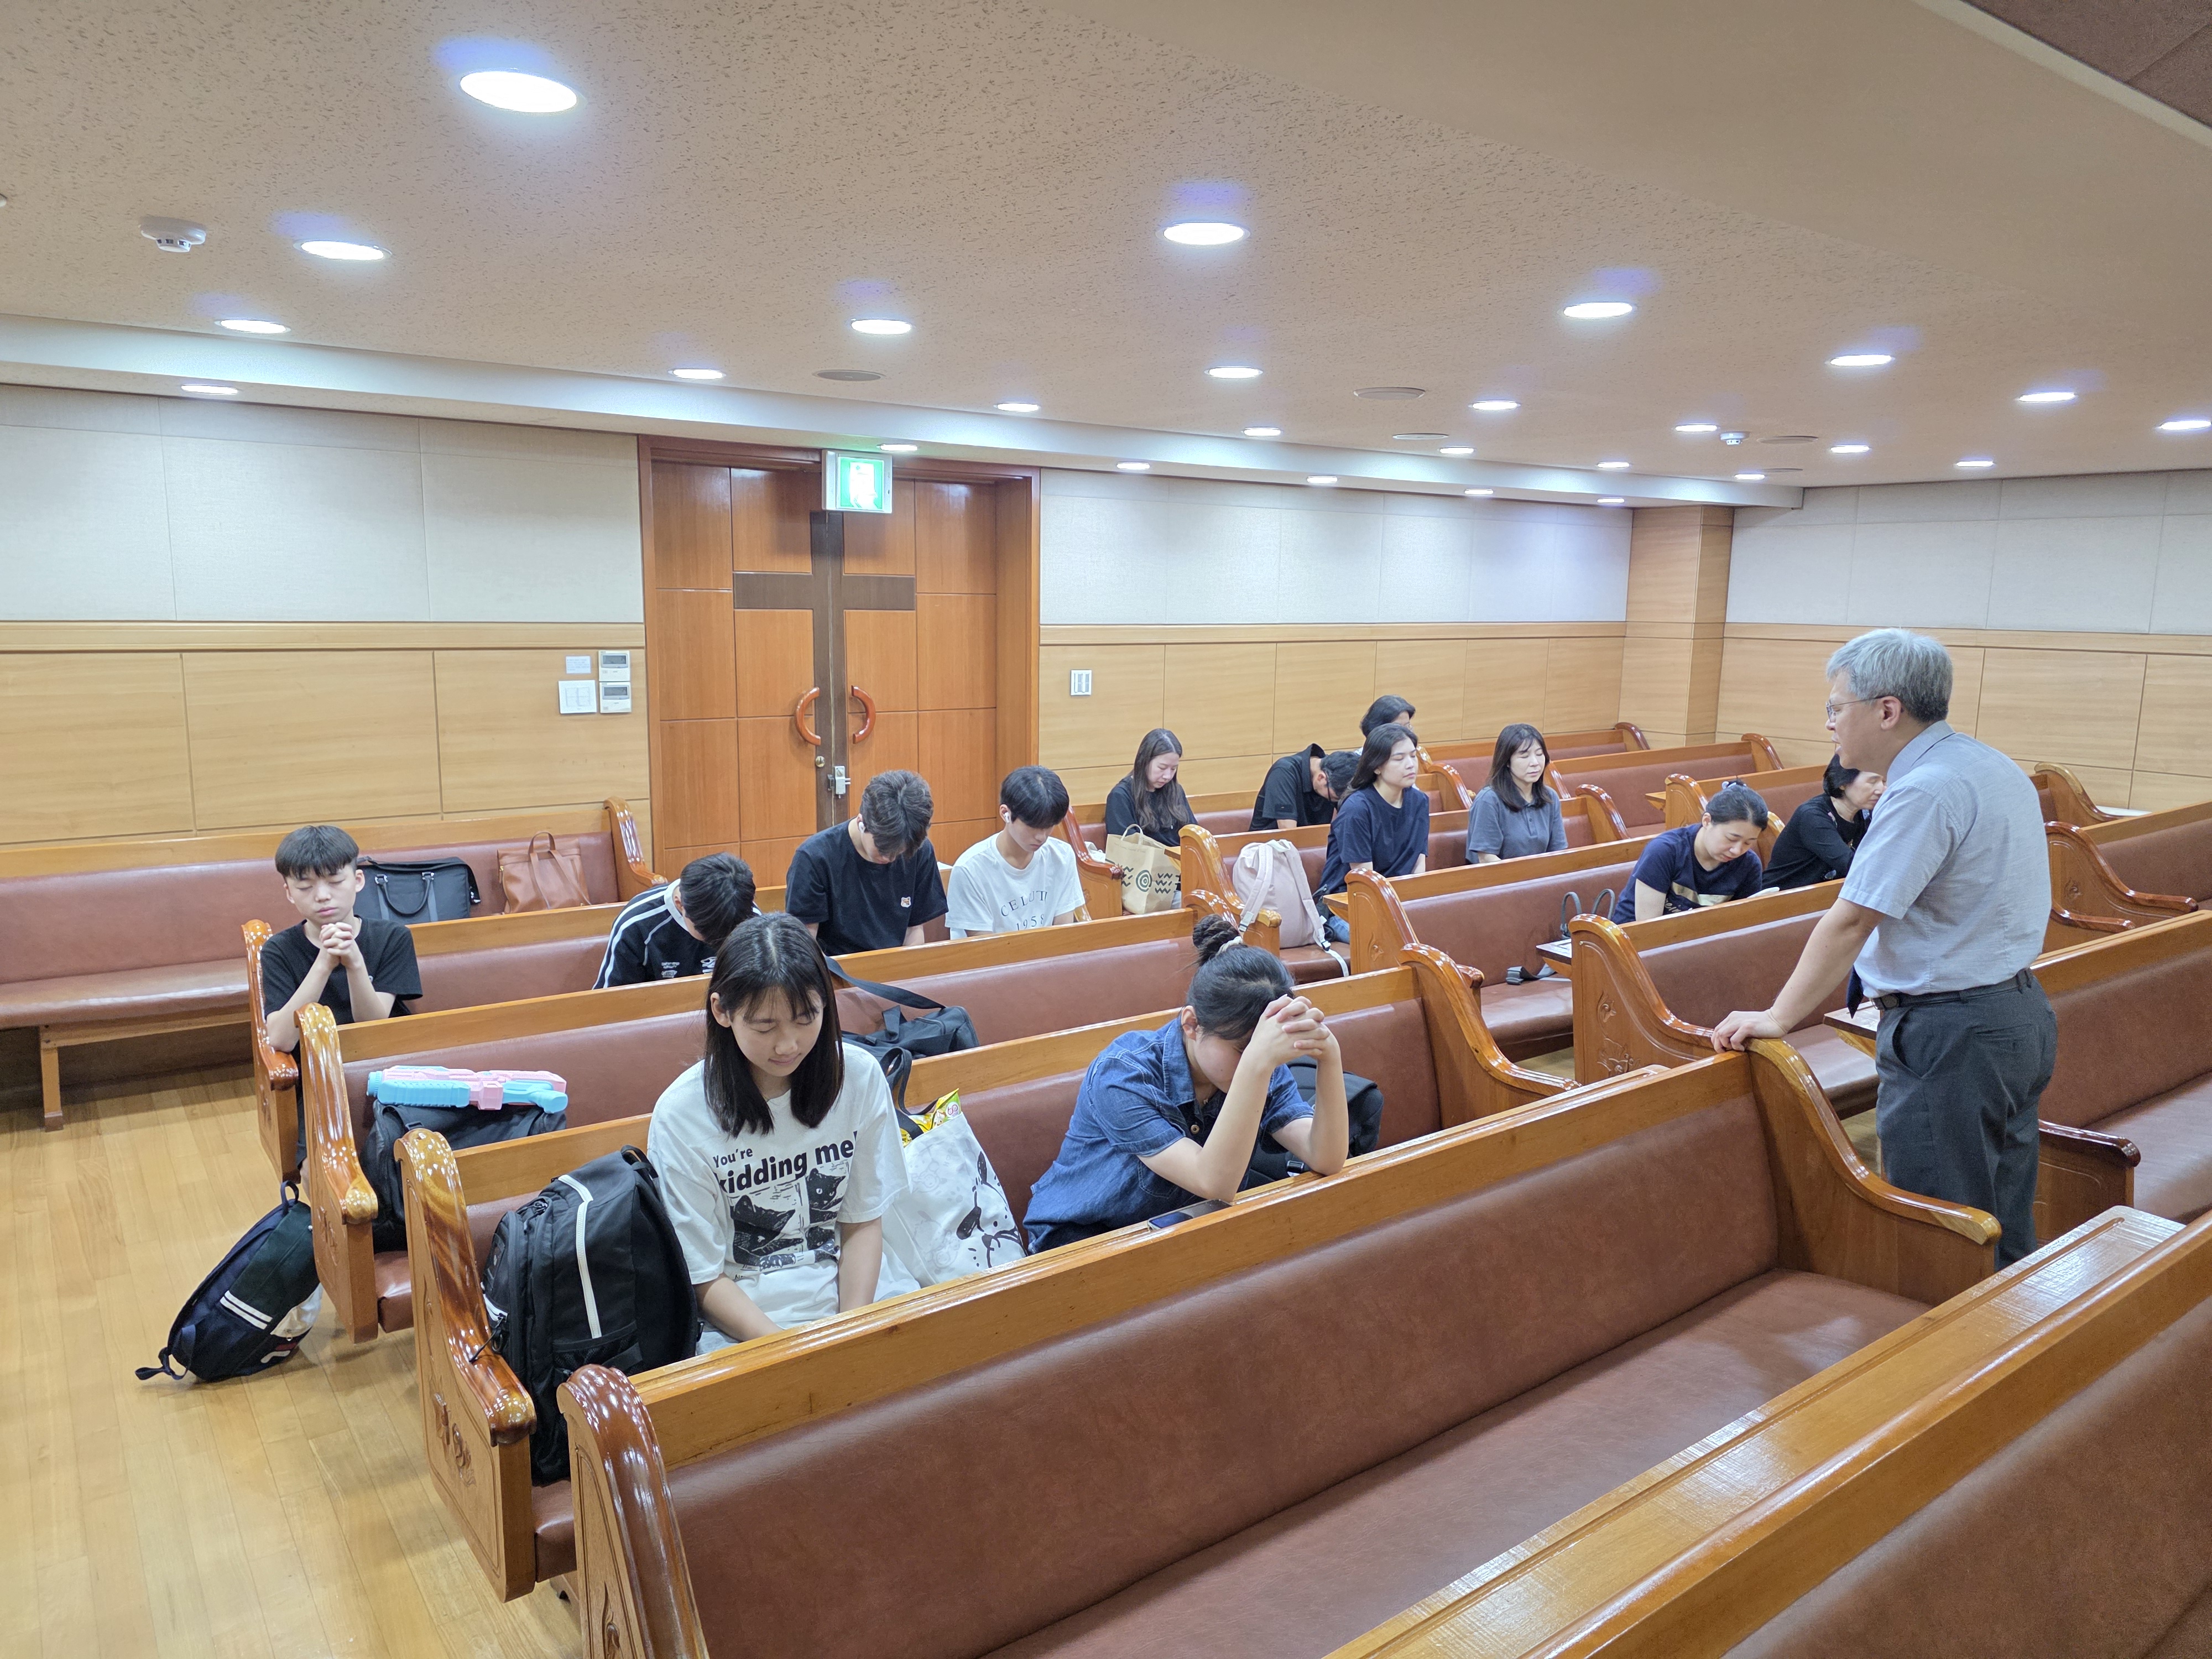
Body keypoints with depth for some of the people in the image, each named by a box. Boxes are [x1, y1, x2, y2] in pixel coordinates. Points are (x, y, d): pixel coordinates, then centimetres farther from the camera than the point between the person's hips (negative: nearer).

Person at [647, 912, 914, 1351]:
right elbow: (706, 1278, -6)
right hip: (740, 1321, -2)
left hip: (852, 1298, 3)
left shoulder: (860, 1077, -4)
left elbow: (864, 1221, 4)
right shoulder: (680, 1115, -12)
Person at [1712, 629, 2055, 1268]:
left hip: (1950, 1035, -10)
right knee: (2004, 1229, 19)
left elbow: (1850, 922, -23)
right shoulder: (1998, 770, 10)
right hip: (2020, 1012, 10)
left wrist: (1780, 1018, -18)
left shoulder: (1924, 791, -21)